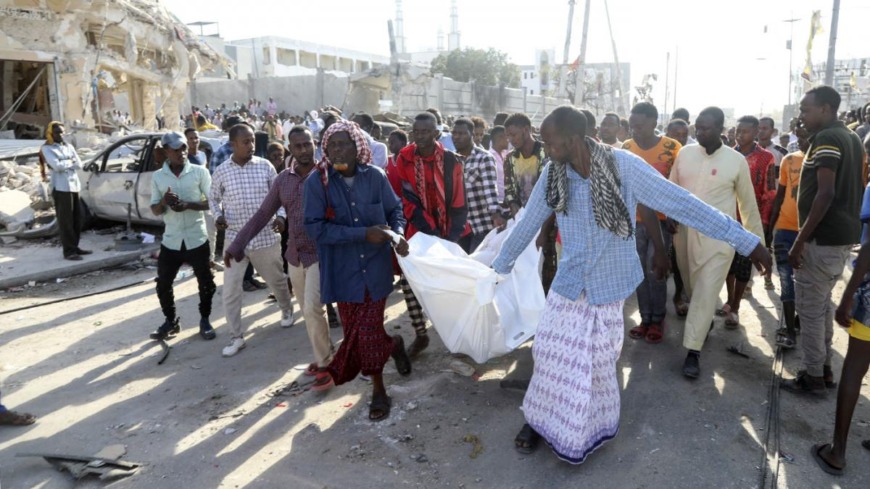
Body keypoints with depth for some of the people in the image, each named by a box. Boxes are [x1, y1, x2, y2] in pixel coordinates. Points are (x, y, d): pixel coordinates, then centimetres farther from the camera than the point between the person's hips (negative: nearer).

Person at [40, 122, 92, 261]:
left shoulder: (69, 146, 16)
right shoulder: (47, 149, -2)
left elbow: (79, 165, 7)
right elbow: (57, 166, -16)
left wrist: (64, 164, -4)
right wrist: (70, 162, -1)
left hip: (74, 185, 6)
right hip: (61, 187, -6)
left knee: (77, 218, 8)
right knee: (65, 220, -6)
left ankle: (75, 247, 17)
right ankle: (68, 251, -4)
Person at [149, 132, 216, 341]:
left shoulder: (200, 172, -4)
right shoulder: (157, 177, 3)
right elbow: (155, 210, 5)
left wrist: (189, 205, -21)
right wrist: (164, 202, -18)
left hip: (197, 239, -2)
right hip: (170, 241, 2)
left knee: (206, 283, 4)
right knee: (163, 284, 8)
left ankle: (204, 321, 23)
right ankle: (171, 321, 27)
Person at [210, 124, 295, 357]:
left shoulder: (265, 166, -3)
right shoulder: (221, 172, -2)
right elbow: (213, 198, 12)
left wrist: (280, 216, -14)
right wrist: (218, 216, -7)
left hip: (265, 237, 0)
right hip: (235, 239, 0)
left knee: (277, 280, 17)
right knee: (230, 291, 0)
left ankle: (287, 310, 46)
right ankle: (236, 336, 14)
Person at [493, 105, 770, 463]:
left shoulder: (624, 166, -19)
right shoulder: (552, 175, -8)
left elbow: (682, 204, -18)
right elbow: (527, 225, 5)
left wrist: (747, 241, -17)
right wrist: (500, 266, 16)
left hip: (608, 283, -3)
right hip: (568, 282, 3)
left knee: (597, 362, 9)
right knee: (551, 353, 9)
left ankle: (595, 425, 34)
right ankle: (540, 418, 31)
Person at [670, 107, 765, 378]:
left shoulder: (736, 160, -6)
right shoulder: (684, 153, 0)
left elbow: (748, 203, 2)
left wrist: (757, 240, 6)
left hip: (718, 237, -3)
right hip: (684, 232, 3)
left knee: (706, 292, -7)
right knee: (692, 288, 16)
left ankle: (693, 351, -2)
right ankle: (705, 321, 44)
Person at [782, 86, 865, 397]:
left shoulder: (826, 139, -14)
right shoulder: (852, 138, 15)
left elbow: (826, 193, -23)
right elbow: (849, 190, 19)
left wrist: (800, 241, -22)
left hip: (823, 238, -10)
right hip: (845, 234, 10)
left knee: (809, 307, -1)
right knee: (822, 303, 18)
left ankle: (812, 377, 7)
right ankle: (824, 368, 27)